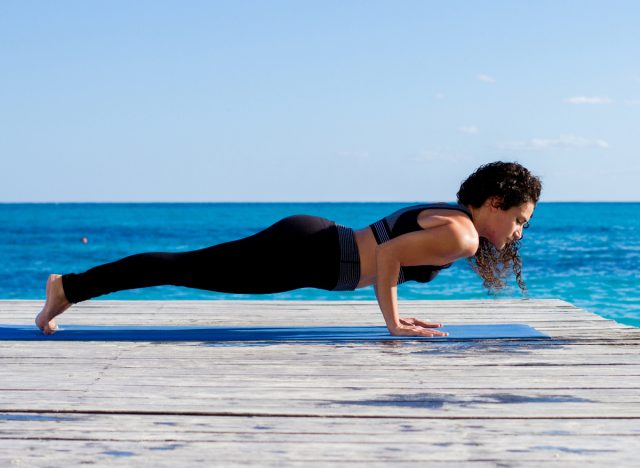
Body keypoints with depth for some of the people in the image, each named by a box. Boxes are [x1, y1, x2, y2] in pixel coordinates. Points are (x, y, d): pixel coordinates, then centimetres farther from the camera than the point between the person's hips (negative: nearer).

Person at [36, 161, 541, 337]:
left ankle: (70, 288, 21)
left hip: (308, 239, 8)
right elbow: (387, 255, -23)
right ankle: (68, 286, 4)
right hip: (303, 255, -8)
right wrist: (393, 322, -14)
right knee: (184, 268, -3)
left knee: (188, 267, 13)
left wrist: (395, 312, 20)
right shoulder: (460, 236, -15)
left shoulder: (446, 215, 14)